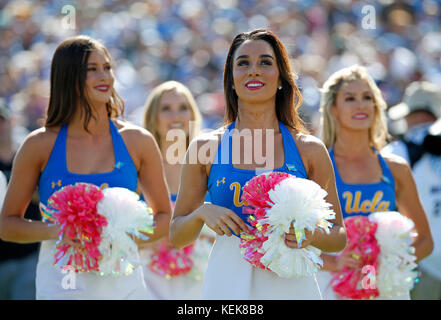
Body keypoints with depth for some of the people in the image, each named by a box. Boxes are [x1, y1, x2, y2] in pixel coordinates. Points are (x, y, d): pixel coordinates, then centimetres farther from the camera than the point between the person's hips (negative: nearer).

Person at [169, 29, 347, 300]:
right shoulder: (206, 147, 4)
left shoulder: (309, 150, 4)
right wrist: (202, 213, -10)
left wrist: (311, 235, -11)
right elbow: (177, 236, 10)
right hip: (228, 283, 0)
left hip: (290, 284, 0)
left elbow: (339, 237, 9)